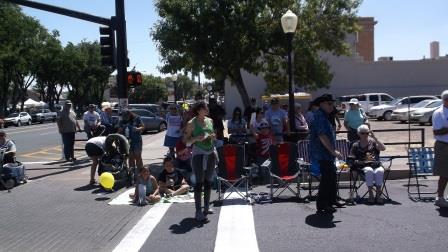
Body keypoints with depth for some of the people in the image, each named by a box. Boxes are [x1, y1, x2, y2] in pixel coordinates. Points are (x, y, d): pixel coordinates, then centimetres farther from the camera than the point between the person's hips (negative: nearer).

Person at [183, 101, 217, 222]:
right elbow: (186, 142, -6)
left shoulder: (210, 121, 10)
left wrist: (213, 137, 1)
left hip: (211, 153, 6)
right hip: (198, 154, -6)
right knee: (199, 182, -6)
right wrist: (196, 138, -23)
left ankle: (206, 207, 24)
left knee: (208, 181, 12)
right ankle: (198, 211, -2)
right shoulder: (191, 123, -7)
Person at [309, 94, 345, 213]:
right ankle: (322, 204, -2)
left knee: (332, 175, 19)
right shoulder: (319, 116, -17)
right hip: (322, 154, -11)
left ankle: (332, 199, 32)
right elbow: (322, 136, -26)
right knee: (327, 177, -9)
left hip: (327, 154, 11)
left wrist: (332, 151, 24)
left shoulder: (323, 116, 18)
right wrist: (333, 151, -25)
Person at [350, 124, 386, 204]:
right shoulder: (356, 145, 14)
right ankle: (370, 194, -29)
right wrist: (360, 161, -7)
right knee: (369, 171, -36)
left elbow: (383, 148, -1)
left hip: (376, 165, 1)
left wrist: (375, 138, -6)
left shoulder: (373, 142, 16)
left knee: (380, 171, -34)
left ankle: (378, 194, -26)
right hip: (364, 166, -1)